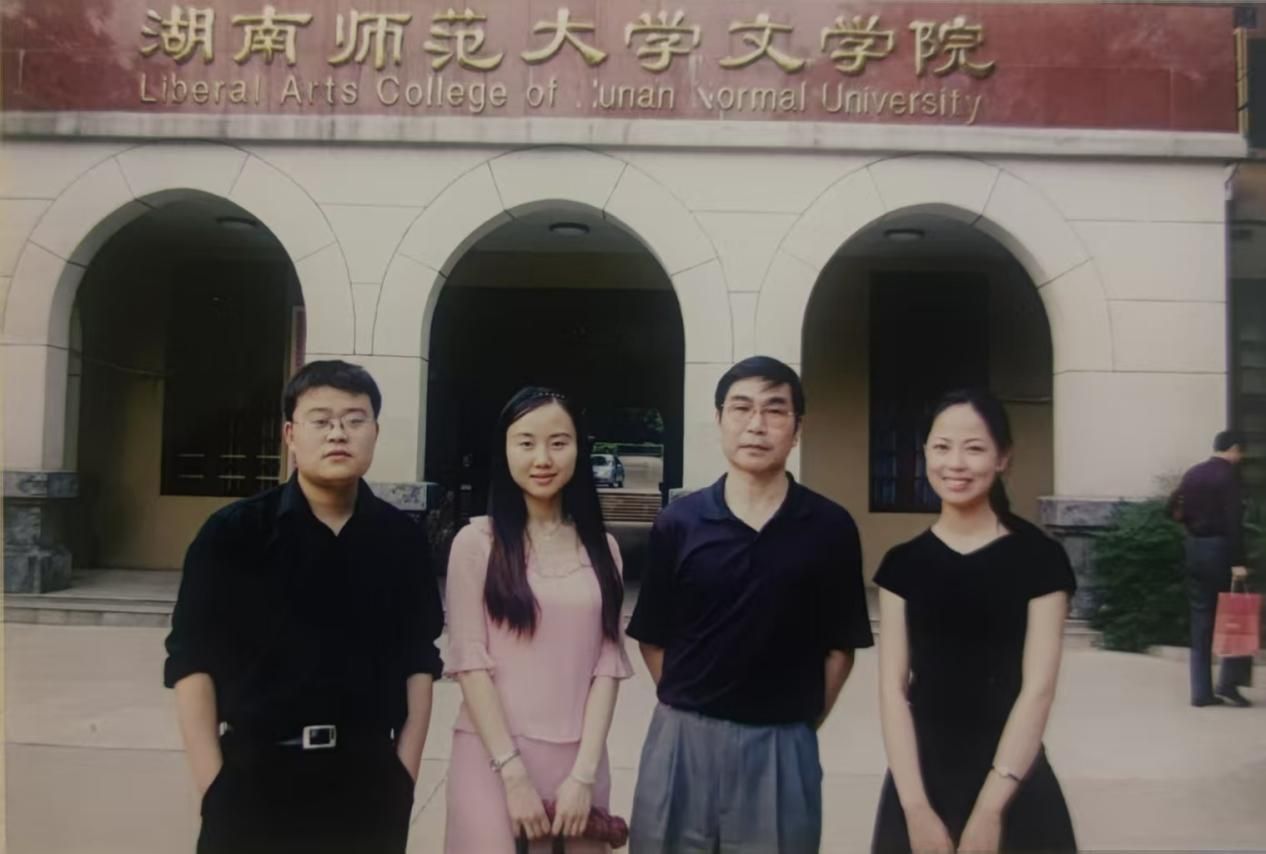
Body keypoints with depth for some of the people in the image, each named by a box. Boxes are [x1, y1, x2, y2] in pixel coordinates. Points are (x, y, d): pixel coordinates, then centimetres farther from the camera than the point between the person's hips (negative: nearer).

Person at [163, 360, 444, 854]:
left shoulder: (402, 539, 2)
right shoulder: (232, 534, -4)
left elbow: (418, 661, 5)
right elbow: (192, 660, -3)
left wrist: (405, 773, 1)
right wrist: (212, 785, -8)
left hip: (367, 776, 2)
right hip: (254, 772, -2)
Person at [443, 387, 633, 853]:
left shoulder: (601, 548, 5)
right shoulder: (477, 541, -4)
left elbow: (608, 663, 2)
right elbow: (470, 661, -6)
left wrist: (583, 772, -6)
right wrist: (513, 771, -11)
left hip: (578, 760, 3)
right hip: (493, 755, -3)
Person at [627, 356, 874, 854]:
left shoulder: (830, 528, -3)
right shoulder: (677, 523, -2)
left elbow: (840, 646, 4)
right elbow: (652, 639, 4)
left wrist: (803, 721, 4)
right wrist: (692, 706, 2)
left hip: (781, 746, 0)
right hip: (684, 739, 1)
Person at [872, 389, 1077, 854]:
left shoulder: (1040, 557, -5)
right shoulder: (903, 562, 1)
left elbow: (1038, 688, -10)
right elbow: (893, 687, -4)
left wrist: (990, 809, -14)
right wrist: (916, 806, -12)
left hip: (1013, 784, -2)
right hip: (920, 777, 2)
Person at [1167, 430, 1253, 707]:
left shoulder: (1192, 474, 11)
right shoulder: (1228, 475, -11)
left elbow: (1174, 508, 13)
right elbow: (1233, 522, -18)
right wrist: (1238, 561, -20)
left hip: (1195, 549, 7)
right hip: (1220, 549, -7)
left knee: (1201, 623, 8)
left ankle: (1201, 692, 8)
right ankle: (1228, 682, 0)